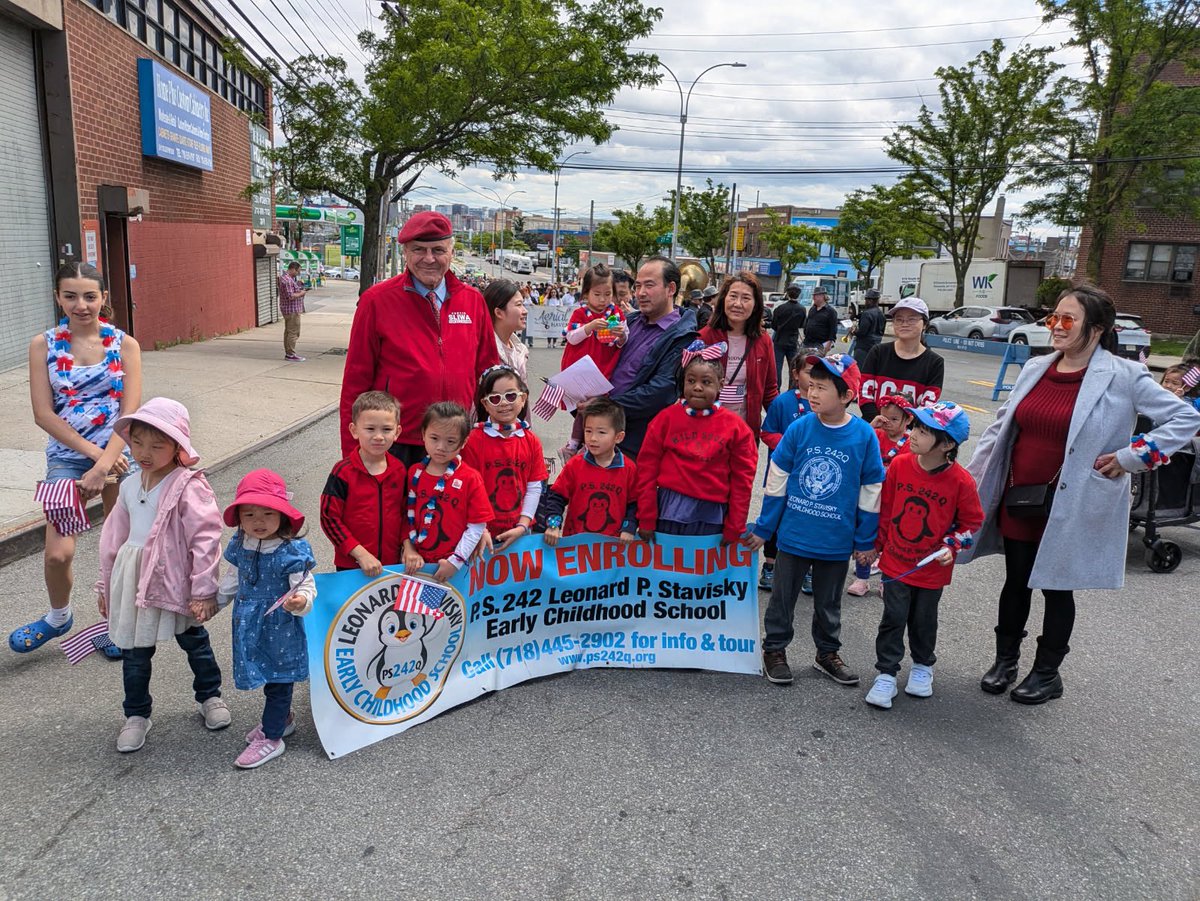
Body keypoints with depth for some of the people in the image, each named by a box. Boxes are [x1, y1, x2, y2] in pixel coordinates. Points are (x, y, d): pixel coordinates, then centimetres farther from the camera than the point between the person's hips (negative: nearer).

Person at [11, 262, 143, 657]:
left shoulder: (124, 345, -2)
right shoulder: (43, 344, 0)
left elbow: (130, 413, -8)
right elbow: (43, 413, -5)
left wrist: (103, 466, -17)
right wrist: (92, 452, -14)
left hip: (120, 453, 0)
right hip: (67, 456, 0)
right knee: (58, 553, -9)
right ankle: (58, 617, 22)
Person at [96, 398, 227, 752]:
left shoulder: (188, 487, -18)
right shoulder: (130, 486, 4)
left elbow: (205, 539, -20)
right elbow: (114, 537, 13)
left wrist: (203, 590, -19)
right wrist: (107, 585, 16)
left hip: (175, 582, -5)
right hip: (134, 583, 5)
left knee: (194, 641, 15)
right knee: (134, 651, 13)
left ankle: (210, 696, 37)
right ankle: (136, 715, 31)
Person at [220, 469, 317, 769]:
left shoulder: (293, 551, -23)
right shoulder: (240, 545, -3)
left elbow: (306, 587, -21)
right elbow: (232, 579, 13)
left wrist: (301, 601, -42)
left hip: (280, 628, -6)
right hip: (250, 624, 7)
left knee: (278, 680, 6)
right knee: (267, 675, 22)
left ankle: (272, 738, 20)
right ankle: (282, 718, 43)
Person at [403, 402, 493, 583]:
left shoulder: (471, 479, -8)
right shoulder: (414, 473, 2)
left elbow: (477, 525, -9)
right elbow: (407, 516, 5)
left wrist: (455, 561, -11)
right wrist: (409, 550, -6)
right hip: (418, 563, 3)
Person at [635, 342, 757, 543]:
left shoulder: (735, 426, -1)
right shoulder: (666, 418, -1)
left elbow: (742, 477, 2)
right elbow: (647, 467, 0)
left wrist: (735, 527, 1)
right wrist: (646, 518, -2)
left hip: (712, 516, 0)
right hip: (670, 511, 0)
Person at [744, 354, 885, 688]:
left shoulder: (864, 435, -10)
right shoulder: (799, 429, -10)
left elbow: (871, 491, -1)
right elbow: (776, 482, -2)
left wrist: (866, 540, 3)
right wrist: (763, 529, 1)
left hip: (837, 540, 0)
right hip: (793, 535, 0)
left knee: (828, 602, 18)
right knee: (783, 597, 12)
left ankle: (828, 653, 37)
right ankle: (775, 650, 30)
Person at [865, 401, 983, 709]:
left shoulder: (960, 481, -18)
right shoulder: (900, 465, -10)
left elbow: (973, 522, -2)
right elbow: (885, 508, 2)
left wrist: (952, 546, -15)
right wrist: (876, 545, 9)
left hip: (932, 569, -1)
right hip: (895, 562, 1)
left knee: (923, 620, 15)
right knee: (893, 618, 5)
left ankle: (923, 666, 40)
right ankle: (886, 674, 17)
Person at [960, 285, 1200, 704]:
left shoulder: (1123, 377, -10)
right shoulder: (1034, 369, 5)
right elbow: (1000, 427, 13)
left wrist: (1130, 457, -13)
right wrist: (972, 477, 8)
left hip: (1068, 507, -4)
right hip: (1017, 500, 4)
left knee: (1056, 587, 11)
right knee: (1016, 582, 15)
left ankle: (1047, 672, 30)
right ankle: (1005, 660, 34)